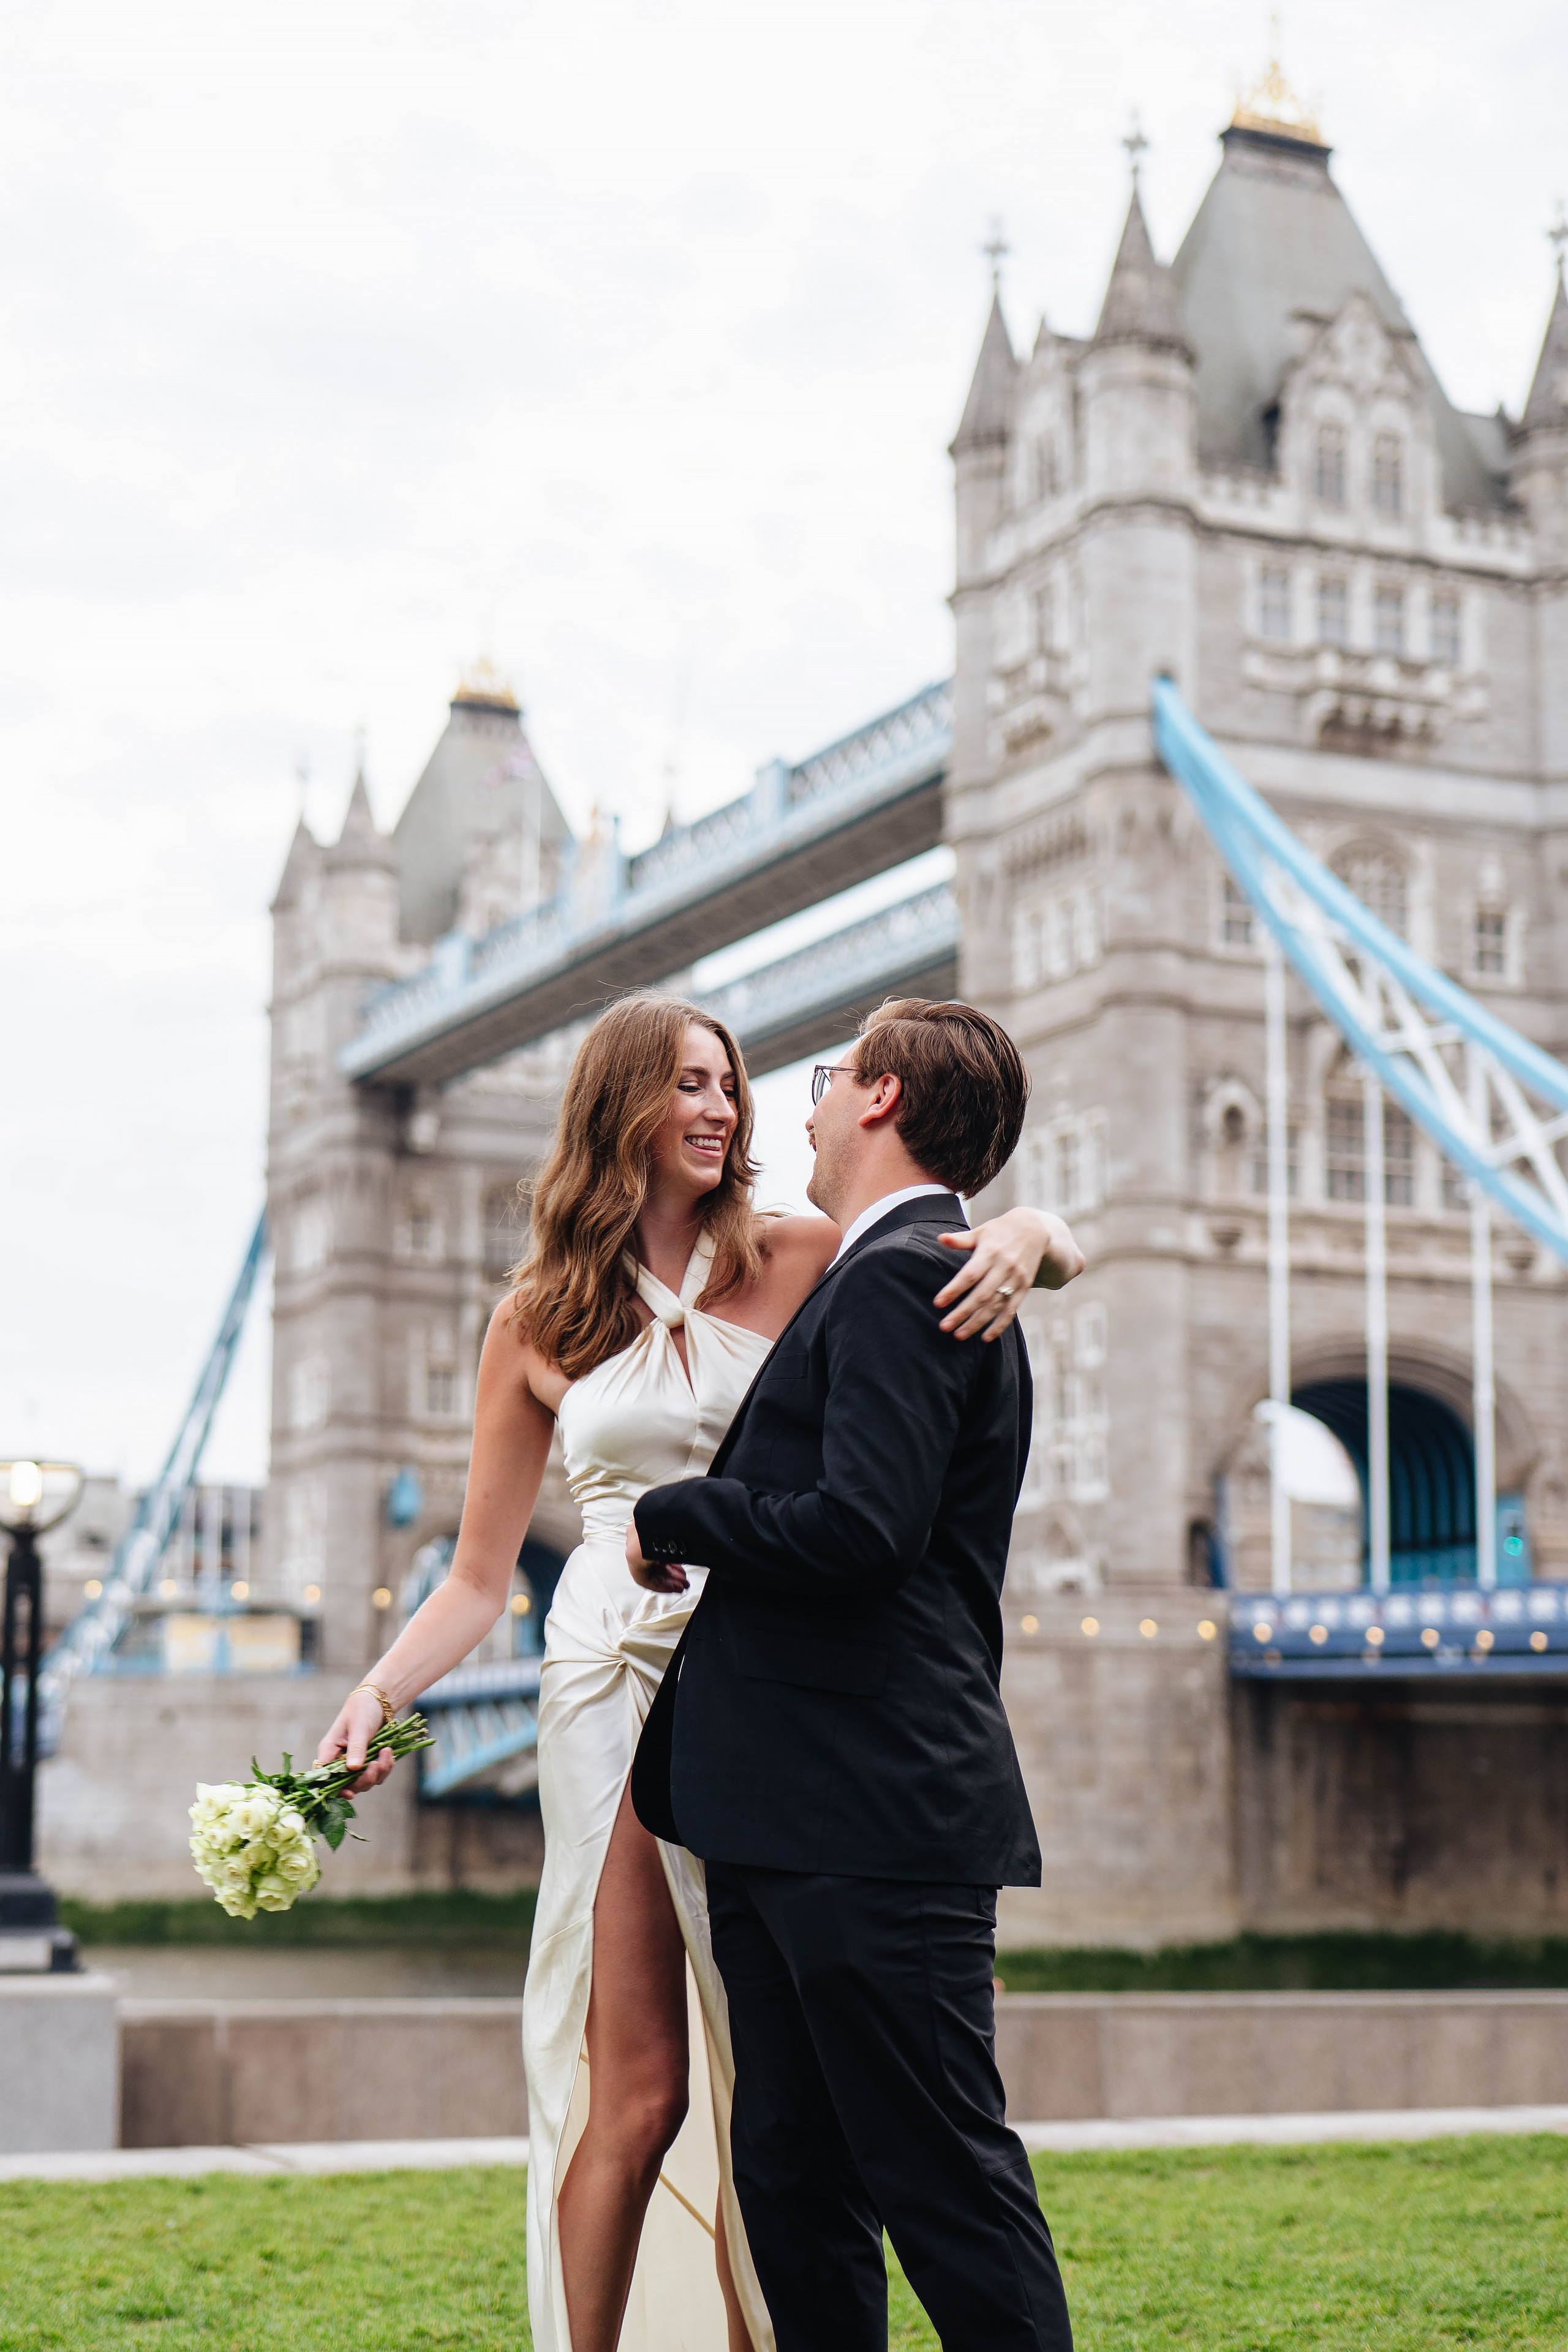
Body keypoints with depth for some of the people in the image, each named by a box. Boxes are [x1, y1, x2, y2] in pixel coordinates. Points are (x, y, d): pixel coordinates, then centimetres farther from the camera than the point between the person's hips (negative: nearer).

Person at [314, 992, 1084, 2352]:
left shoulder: (797, 1263, 6)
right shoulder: (539, 1324, 8)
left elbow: (1064, 1252, 8)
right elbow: (480, 1578, 11)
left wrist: (1026, 1237, -16)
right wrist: (378, 1695, -5)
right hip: (624, 1690, -1)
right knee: (639, 2089, -5)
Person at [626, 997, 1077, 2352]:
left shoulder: (901, 1277, -11)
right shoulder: (906, 1277, 20)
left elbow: (861, 1527, -22)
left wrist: (671, 1519, -9)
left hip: (871, 1823, -10)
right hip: (795, 1822, 10)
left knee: (942, 2176, -4)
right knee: (794, 2183, 13)